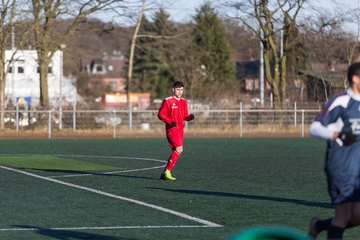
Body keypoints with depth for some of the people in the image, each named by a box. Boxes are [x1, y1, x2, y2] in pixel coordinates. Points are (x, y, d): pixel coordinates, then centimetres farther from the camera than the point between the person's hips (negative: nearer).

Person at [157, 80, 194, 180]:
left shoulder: (184, 102, 14)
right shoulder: (167, 101, -6)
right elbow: (160, 114, -7)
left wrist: (190, 117, -3)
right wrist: (170, 121, -21)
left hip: (180, 129, 8)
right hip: (172, 128, -8)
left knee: (176, 151, 8)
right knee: (179, 149, -20)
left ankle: (165, 173, 16)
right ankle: (167, 171, -14)